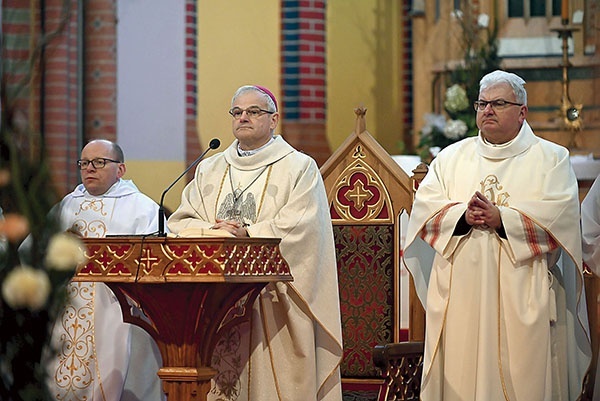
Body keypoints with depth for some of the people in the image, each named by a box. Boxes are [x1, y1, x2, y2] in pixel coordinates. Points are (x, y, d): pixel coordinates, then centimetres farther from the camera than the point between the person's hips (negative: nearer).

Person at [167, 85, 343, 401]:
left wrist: (246, 234, -15)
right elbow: (180, 223, 9)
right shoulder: (209, 170, 19)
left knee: (269, 376, -9)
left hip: (270, 301, -4)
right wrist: (214, 231, -10)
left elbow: (298, 227, -10)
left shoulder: (300, 168, 4)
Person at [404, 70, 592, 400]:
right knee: (460, 373, -1)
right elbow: (423, 207, 5)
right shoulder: (452, 157, 16)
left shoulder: (551, 158, 7)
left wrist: (501, 219, -17)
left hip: (522, 296, -3)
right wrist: (462, 215, -14)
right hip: (461, 295, 3)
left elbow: (561, 214, -8)